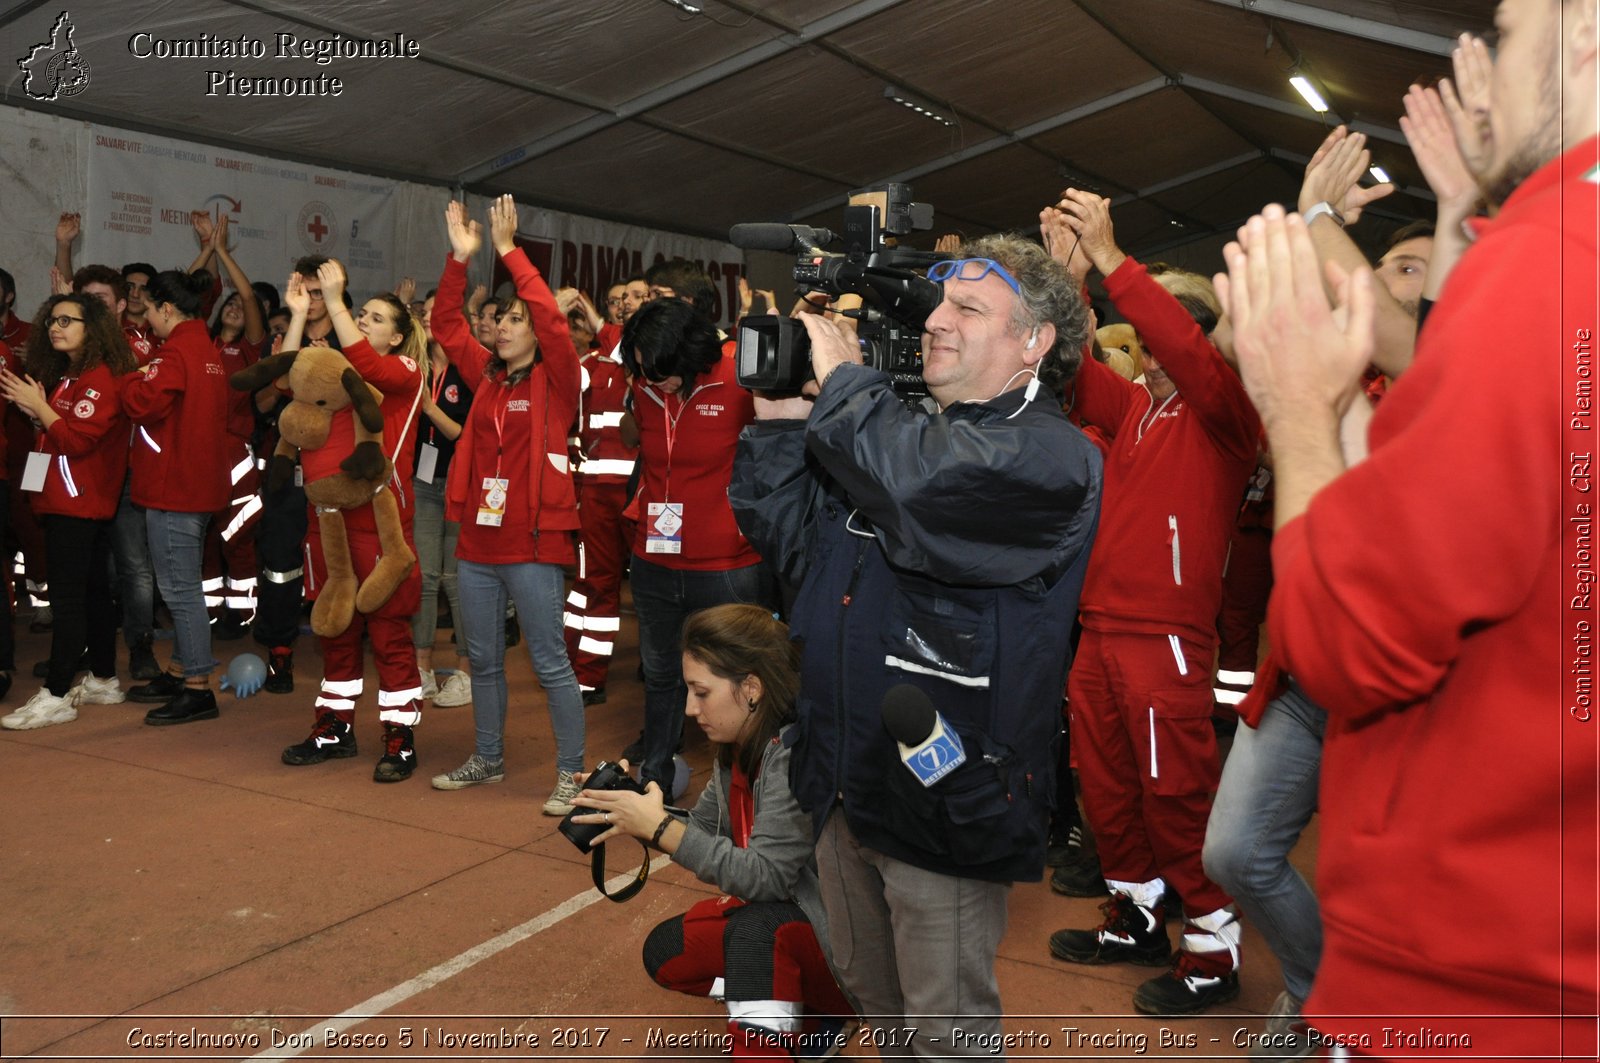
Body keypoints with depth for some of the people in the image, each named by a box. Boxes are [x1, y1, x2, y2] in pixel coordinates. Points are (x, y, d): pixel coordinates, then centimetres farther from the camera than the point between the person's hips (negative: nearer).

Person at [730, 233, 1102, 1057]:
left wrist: (842, 378, -19)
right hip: (846, 786, 8)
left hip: (945, 798, -7)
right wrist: (781, 417, -3)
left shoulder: (1050, 455, -15)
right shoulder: (898, 429, 10)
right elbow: (788, 536, 11)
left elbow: (922, 491, -35)